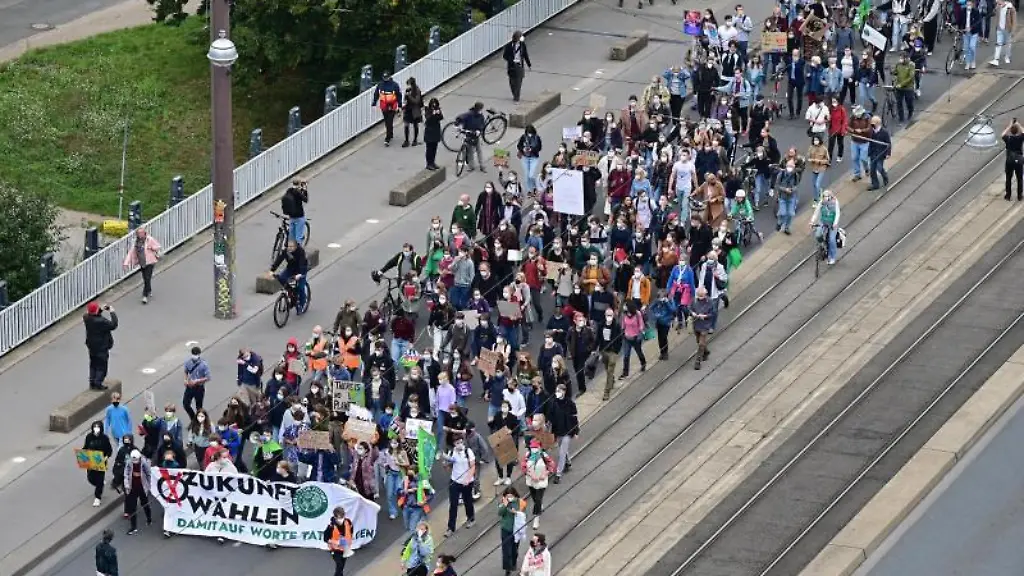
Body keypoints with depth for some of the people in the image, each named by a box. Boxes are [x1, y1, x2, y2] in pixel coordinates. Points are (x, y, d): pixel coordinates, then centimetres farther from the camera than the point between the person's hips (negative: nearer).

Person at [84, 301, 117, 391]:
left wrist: (101, 309, 5)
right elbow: (113, 325, -23)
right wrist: (112, 313, -16)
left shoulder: (87, 318, -9)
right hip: (102, 348, -7)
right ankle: (98, 384, 8)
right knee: (101, 366, 7)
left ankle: (92, 382, 25)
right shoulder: (102, 322, -31)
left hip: (92, 346, 7)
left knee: (93, 365, 20)